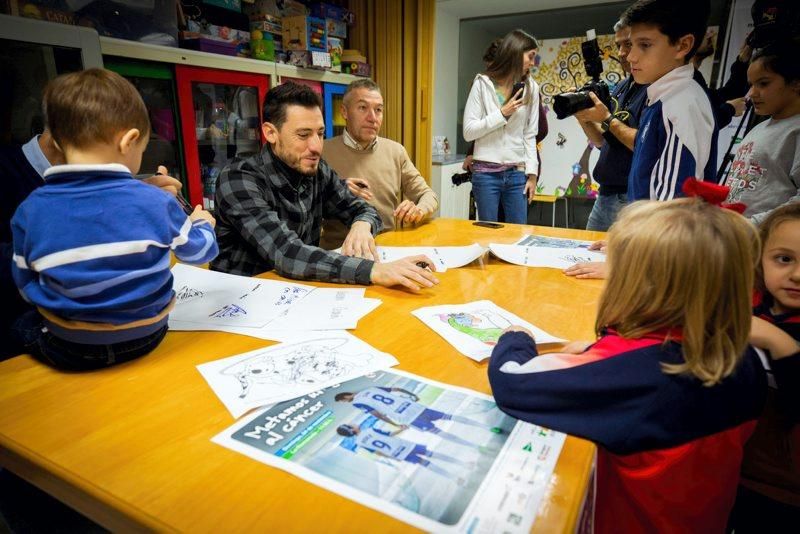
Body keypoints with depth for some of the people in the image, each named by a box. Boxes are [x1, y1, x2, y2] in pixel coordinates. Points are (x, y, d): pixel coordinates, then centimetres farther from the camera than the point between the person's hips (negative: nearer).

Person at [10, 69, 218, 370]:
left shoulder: (29, 211, -12)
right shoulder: (155, 202, -19)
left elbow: (27, 288, 0)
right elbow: (199, 252, -2)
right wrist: (202, 223, 19)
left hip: (69, 350, 0)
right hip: (146, 337, 0)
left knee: (21, 326, 28)